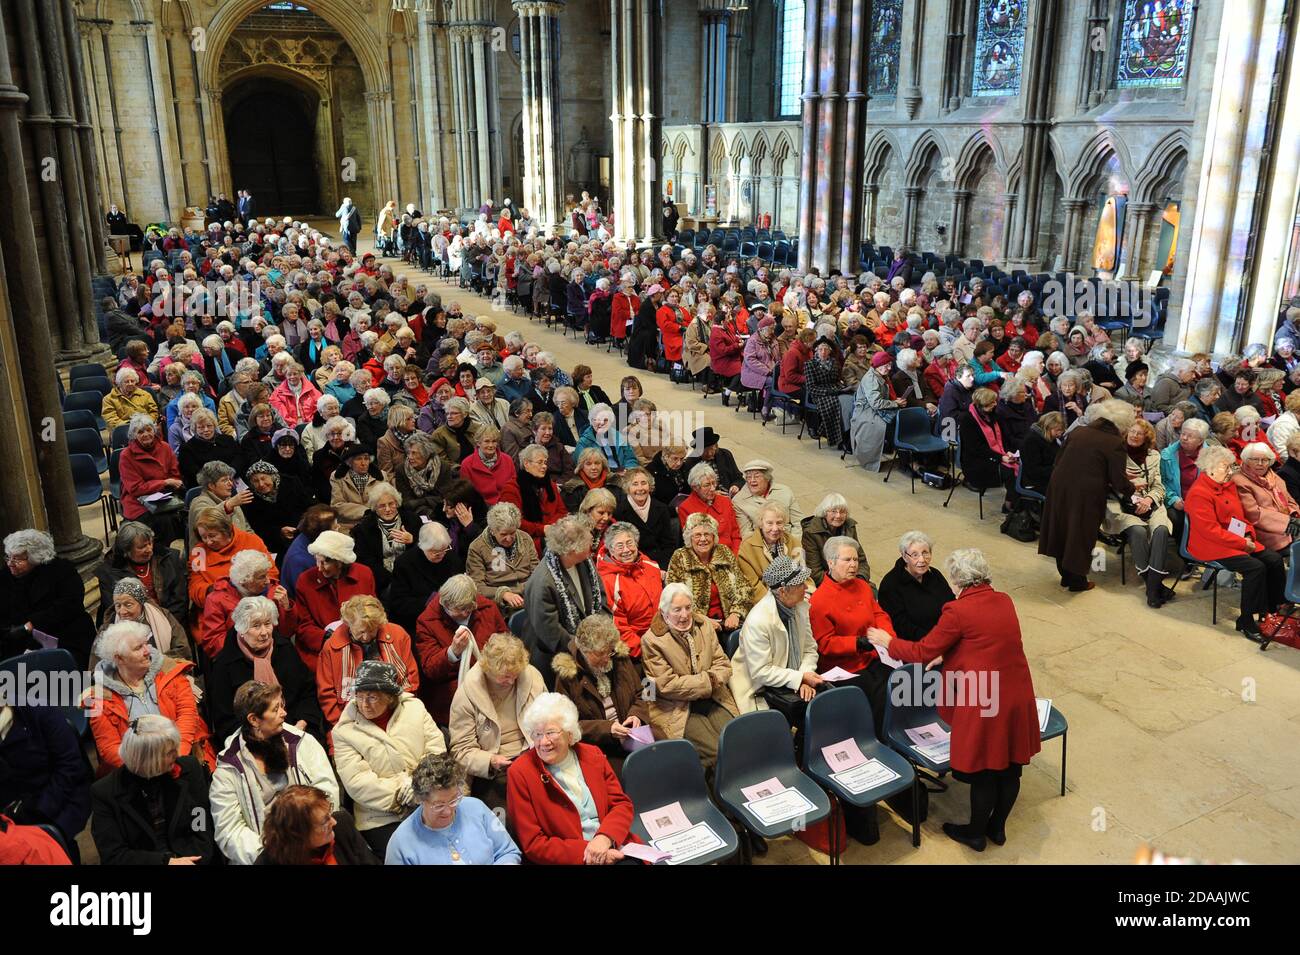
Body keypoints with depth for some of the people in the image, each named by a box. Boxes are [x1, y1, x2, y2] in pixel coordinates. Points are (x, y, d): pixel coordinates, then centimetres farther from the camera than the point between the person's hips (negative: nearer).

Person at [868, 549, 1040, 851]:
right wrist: (948, 651, 29)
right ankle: (998, 827, 38)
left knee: (984, 772, 10)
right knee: (1010, 767, 18)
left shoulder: (958, 611, -17)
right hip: (1018, 696, 7)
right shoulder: (1005, 602, 3)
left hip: (984, 703, -6)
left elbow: (923, 652, -9)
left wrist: (888, 642, 7)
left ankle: (976, 834, 29)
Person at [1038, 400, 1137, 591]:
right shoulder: (1115, 443, -8)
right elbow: (1119, 481, -10)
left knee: (1063, 529, 19)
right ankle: (1077, 581, 23)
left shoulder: (1078, 431, 7)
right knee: (1081, 535, 10)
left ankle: (1066, 575, 34)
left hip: (1059, 487, 5)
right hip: (1086, 494, -5)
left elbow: (1058, 459, 11)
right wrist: (1131, 488, 12)